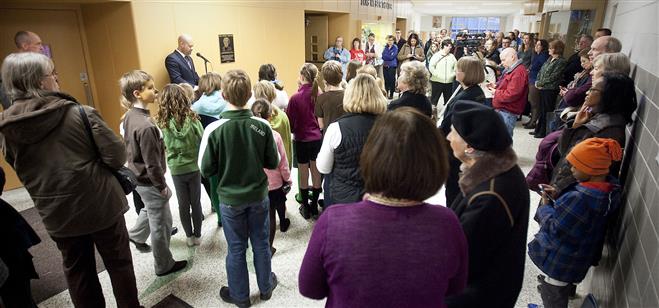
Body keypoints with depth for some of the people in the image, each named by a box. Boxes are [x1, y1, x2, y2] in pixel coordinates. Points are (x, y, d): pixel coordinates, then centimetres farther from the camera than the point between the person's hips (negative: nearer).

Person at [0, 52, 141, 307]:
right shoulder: (80, 113, -18)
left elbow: (22, 173, 10)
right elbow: (117, 156, -16)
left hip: (58, 214, 4)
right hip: (101, 205, -3)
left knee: (77, 271, 20)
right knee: (119, 262, 15)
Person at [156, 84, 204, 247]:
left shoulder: (161, 123, -12)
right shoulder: (192, 119, -14)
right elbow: (203, 141, -6)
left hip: (176, 169, 0)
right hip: (194, 167, 0)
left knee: (183, 204, 15)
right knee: (196, 202, 14)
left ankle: (189, 237, 27)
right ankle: (197, 236, 25)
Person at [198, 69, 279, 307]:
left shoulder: (214, 129, -20)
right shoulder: (262, 126, -15)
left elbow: (206, 170, -13)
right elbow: (273, 163, -6)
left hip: (230, 199, -1)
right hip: (258, 196, 2)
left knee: (236, 248, 16)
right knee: (261, 243, 19)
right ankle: (266, 287, 39)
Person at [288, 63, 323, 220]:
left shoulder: (296, 97, -18)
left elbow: (290, 123, -8)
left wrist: (294, 132, 11)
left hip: (302, 141, -3)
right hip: (318, 138, 3)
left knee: (304, 176, 11)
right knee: (316, 174, 15)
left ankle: (305, 208, 24)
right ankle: (314, 206, 28)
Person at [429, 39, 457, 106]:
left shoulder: (452, 56, 10)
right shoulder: (436, 55, -3)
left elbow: (456, 67, 13)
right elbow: (431, 66, -10)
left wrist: (453, 74, -2)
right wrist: (437, 75, -16)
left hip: (449, 82, 4)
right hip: (437, 81, -4)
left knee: (448, 99, 10)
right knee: (434, 98, -2)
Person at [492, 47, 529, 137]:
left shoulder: (519, 72, -18)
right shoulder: (510, 70, 16)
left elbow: (511, 95, -25)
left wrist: (496, 92, -11)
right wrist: (496, 86, 8)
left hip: (507, 112, -10)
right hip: (501, 109, 10)